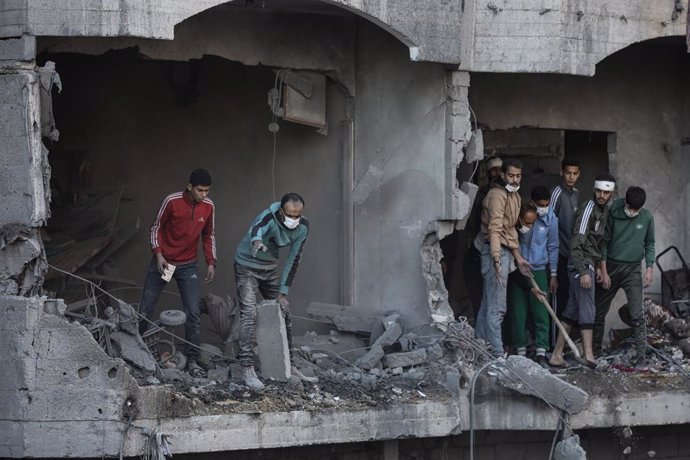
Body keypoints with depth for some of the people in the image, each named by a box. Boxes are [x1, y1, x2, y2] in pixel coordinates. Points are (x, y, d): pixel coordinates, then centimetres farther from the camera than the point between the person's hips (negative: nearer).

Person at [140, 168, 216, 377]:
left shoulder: (208, 207, -5)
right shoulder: (172, 201, -16)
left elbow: (209, 235, 8)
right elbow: (156, 227, -5)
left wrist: (211, 262, 0)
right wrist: (158, 254, -15)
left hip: (188, 266, 2)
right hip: (163, 262, -2)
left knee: (193, 314, -6)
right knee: (146, 309, 3)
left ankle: (192, 360, 0)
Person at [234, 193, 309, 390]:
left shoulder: (302, 227, -13)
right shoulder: (269, 218, -31)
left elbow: (293, 259, -7)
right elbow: (257, 228, -55)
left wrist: (283, 292, -7)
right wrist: (256, 241, -80)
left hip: (270, 268, 6)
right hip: (248, 266, -6)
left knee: (284, 312, 10)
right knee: (249, 315, -19)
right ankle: (247, 370, -23)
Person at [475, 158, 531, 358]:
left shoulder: (514, 196, 18)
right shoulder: (497, 195, -15)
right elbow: (494, 229, -26)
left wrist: (518, 257, 26)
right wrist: (497, 260, -35)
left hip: (505, 251, 10)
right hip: (496, 252, -10)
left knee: (487, 305, 13)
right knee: (496, 308, -10)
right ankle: (497, 355, -9)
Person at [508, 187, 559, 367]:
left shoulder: (550, 219, -4)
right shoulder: (516, 223, -8)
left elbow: (553, 247, 5)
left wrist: (553, 274, 6)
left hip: (539, 271, 0)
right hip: (517, 271, 0)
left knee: (541, 312, -5)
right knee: (518, 312, 1)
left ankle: (541, 353, -4)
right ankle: (520, 351, 10)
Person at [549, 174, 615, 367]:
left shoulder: (604, 211, 14)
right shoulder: (587, 209, -15)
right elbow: (576, 243, -19)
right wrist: (583, 271, -24)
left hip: (589, 264, 9)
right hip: (582, 264, -9)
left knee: (572, 310, 9)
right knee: (587, 310, -8)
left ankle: (557, 354, 12)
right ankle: (589, 356, -8)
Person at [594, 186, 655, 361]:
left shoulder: (647, 218, -3)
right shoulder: (613, 215, -8)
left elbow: (649, 244, 7)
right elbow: (604, 243, -4)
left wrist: (649, 268, -2)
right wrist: (603, 271, -7)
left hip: (633, 269, 0)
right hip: (610, 267, 0)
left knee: (637, 314, -11)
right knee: (599, 311, 8)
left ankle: (641, 353, -10)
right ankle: (595, 349, 22)